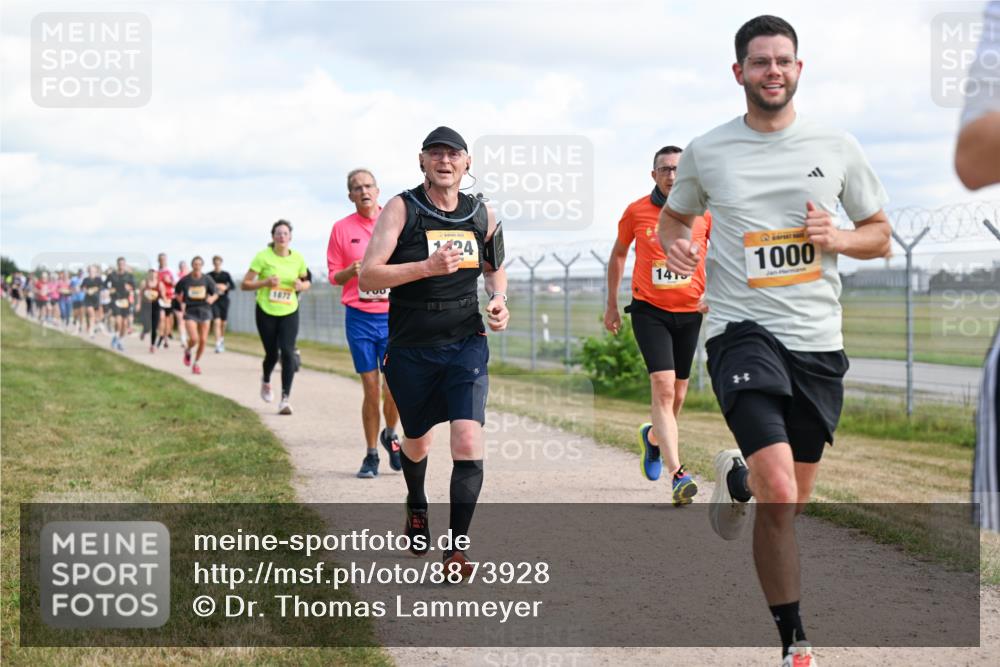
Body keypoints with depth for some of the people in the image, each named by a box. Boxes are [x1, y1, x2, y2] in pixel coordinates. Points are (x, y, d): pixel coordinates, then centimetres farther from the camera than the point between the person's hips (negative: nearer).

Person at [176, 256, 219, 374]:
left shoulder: (207, 279, -3)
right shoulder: (185, 280, -3)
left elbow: (215, 293, 4)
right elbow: (177, 292, 15)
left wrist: (212, 298, -17)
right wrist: (181, 301, 2)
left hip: (204, 311, 2)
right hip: (190, 312, -2)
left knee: (203, 340, 1)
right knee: (194, 339, -17)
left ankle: (196, 363, 21)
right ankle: (187, 351, 18)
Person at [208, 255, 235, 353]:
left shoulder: (226, 274, 4)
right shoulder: (209, 275, 2)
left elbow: (233, 285, -3)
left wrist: (225, 287, -22)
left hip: (224, 300, 2)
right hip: (214, 301, -2)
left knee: (223, 323, 11)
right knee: (217, 322, -16)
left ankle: (222, 339, 38)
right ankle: (218, 344, -20)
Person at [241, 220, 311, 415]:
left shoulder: (298, 258, -1)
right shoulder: (263, 256, -9)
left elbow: (306, 281, 15)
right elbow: (245, 284, -8)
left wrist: (302, 285, -8)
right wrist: (265, 282, -24)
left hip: (289, 312, 1)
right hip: (266, 311, -1)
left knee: (288, 353, -14)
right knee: (272, 353, 7)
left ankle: (285, 399, -13)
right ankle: (266, 381, 43)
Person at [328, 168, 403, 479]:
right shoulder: (341, 228, 5)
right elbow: (334, 276, 8)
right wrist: (351, 272, -11)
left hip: (394, 316, 0)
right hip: (359, 317, 0)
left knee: (395, 386, -8)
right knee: (371, 389, -1)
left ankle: (390, 435, 21)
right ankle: (371, 455, 12)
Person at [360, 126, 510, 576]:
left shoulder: (482, 216, 4)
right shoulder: (402, 209, -8)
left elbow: (495, 268, 23)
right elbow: (368, 276, -16)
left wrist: (499, 300, 1)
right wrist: (428, 266, -28)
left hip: (465, 345, 1)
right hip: (410, 349, -1)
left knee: (468, 441, -17)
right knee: (416, 442, 17)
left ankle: (456, 547, -9)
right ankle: (416, 508, 49)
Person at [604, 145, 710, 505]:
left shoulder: (703, 212, -1)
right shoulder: (636, 211, -2)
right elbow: (618, 254, 12)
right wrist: (612, 304, 14)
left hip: (690, 311, 3)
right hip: (649, 310, -2)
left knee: (677, 395, 11)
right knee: (663, 387, -17)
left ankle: (652, 436, 45)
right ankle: (677, 475, -22)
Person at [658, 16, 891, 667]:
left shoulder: (837, 147, 4)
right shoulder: (706, 152, 2)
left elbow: (881, 236, 13)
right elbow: (675, 215, 20)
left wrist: (838, 238, -9)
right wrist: (675, 243, -3)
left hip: (819, 342, 3)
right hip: (744, 333, -3)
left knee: (789, 503, 12)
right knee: (780, 496, -21)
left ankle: (737, 480, 47)